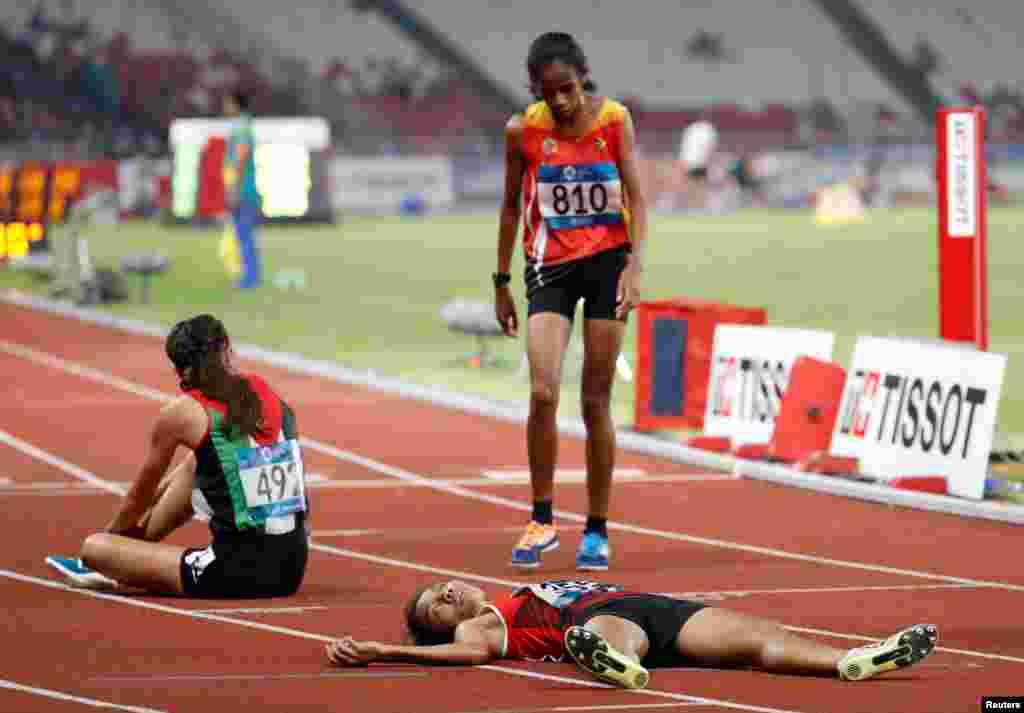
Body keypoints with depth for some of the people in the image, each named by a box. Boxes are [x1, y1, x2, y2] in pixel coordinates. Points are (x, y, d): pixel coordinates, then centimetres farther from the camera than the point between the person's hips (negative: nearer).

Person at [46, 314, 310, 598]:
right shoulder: (262, 391, 11)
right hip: (292, 566, 6)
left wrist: (112, 533, 33)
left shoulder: (180, 413, -4)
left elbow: (141, 494, 12)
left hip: (239, 573, -6)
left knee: (94, 546, 2)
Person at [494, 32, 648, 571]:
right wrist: (501, 283, 8)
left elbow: (635, 197, -5)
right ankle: (541, 520, -3)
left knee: (595, 401, 3)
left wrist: (634, 266, -17)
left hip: (607, 261, 0)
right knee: (543, 393, -16)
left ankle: (597, 531, 12)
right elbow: (512, 206, 5)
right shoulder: (523, 130, -5)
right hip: (550, 265, 0)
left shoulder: (613, 119, -7)